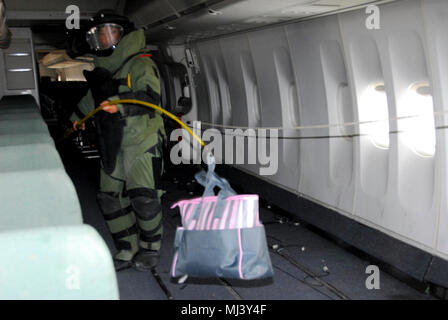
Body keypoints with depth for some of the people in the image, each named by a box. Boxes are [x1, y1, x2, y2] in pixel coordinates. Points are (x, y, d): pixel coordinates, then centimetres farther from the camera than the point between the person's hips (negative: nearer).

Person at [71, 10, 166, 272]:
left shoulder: (140, 64, -7)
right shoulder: (103, 70, 17)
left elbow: (151, 96, -23)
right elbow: (93, 98, 35)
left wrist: (121, 104, -36)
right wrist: (78, 116, 47)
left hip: (142, 142, -8)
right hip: (113, 145, 8)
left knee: (143, 197, -12)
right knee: (110, 197, 5)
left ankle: (151, 249, 11)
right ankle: (128, 251, 17)